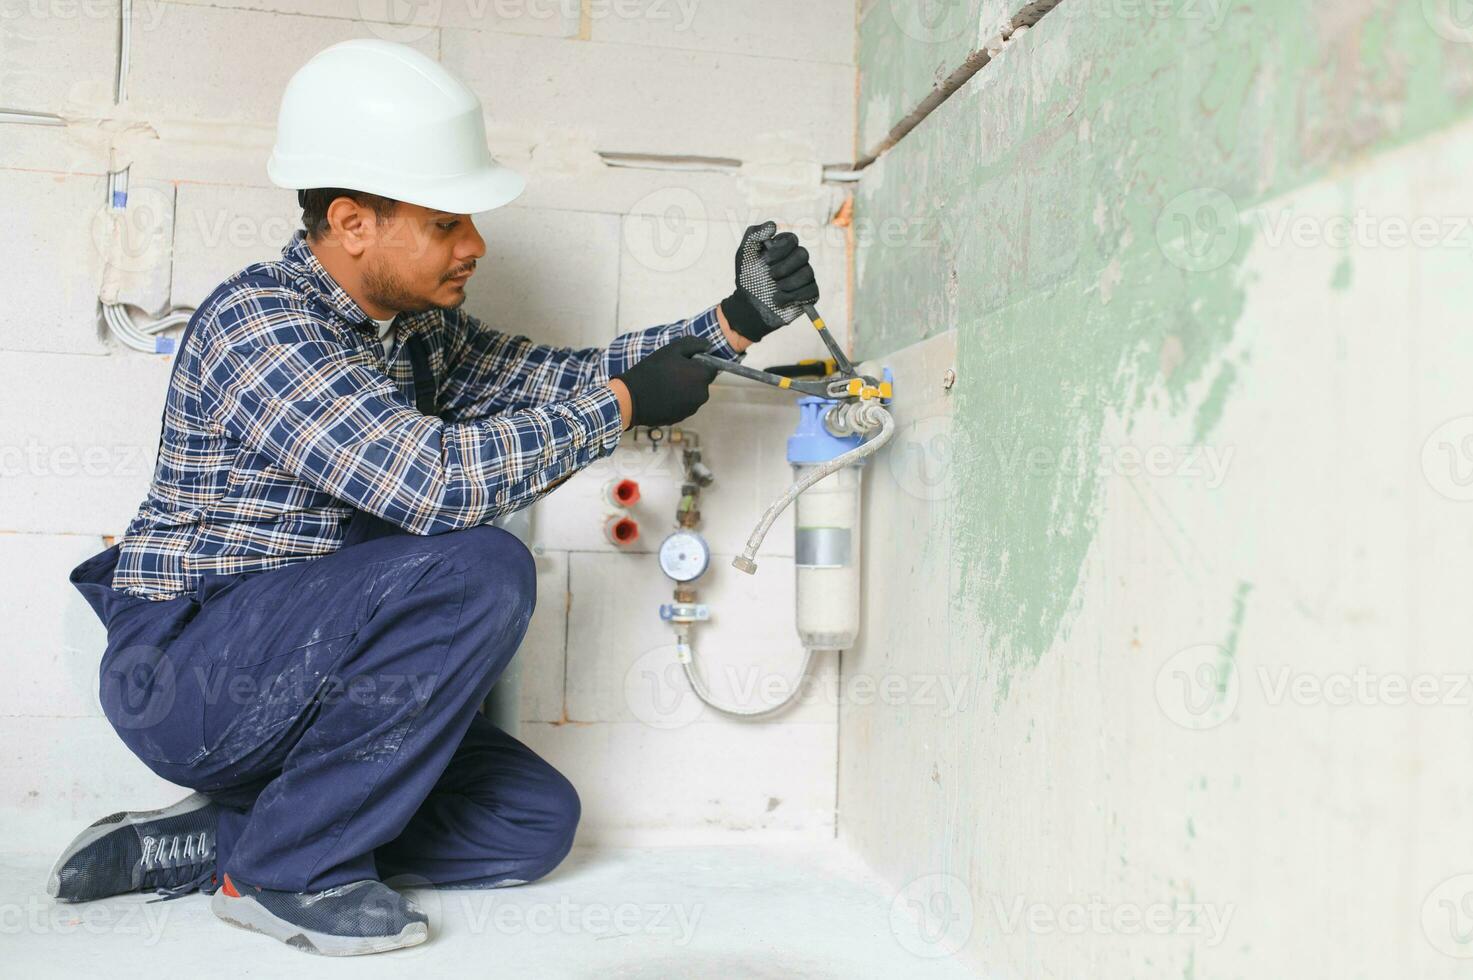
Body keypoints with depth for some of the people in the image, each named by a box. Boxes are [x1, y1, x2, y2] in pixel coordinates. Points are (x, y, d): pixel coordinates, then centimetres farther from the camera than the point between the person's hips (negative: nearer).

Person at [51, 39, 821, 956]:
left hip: (307, 671, 8)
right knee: (480, 571, -29)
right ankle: (291, 866, -12)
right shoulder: (258, 322, -21)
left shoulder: (419, 325, 5)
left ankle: (201, 840, 5)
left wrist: (733, 323, -1)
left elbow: (554, 376, 10)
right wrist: (622, 403, -22)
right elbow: (434, 481, -33)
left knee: (538, 821, 0)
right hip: (185, 671, -8)